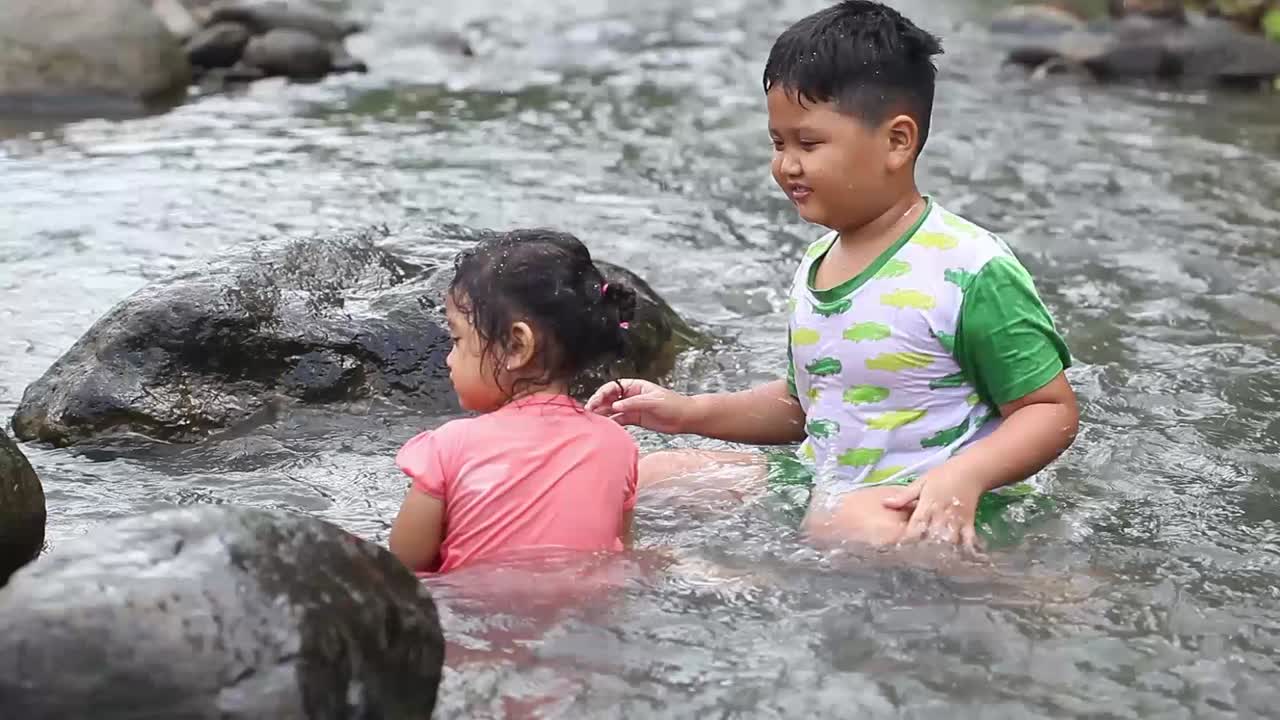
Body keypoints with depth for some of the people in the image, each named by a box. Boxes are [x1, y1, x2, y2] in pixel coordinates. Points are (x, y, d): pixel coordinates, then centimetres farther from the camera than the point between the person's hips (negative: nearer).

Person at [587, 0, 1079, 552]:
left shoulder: (968, 270, -15)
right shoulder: (815, 263, 10)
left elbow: (1053, 410, -12)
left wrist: (965, 475, -29)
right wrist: (689, 413, 13)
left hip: (926, 506, -8)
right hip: (815, 486, 8)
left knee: (854, 523, -42)